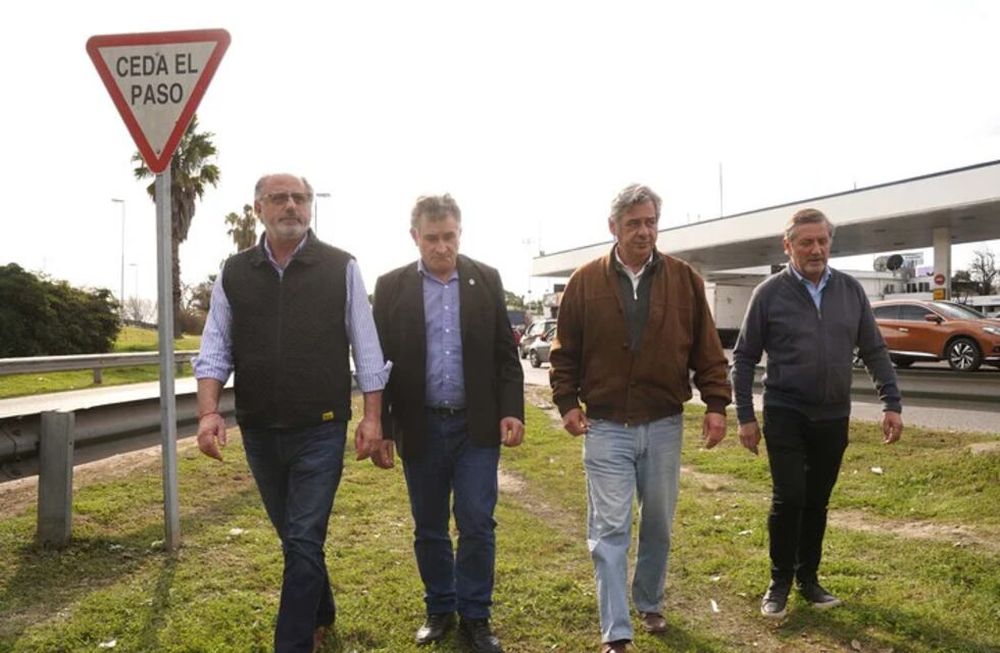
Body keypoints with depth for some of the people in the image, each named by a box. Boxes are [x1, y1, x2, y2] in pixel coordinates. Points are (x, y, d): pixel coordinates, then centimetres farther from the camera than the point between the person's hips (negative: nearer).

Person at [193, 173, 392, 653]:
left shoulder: (341, 268, -4)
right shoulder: (234, 274, 4)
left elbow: (366, 349, -3)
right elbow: (215, 351, 3)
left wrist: (372, 417, -7)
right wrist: (209, 411, -10)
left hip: (320, 431, -4)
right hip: (259, 433, 4)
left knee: (303, 542, -3)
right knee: (294, 538, 18)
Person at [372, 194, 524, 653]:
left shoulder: (486, 280, 2)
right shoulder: (391, 287, 0)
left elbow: (505, 353, 3)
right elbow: (380, 360, 1)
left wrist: (512, 411, -6)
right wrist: (380, 427, -2)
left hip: (477, 425, 0)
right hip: (420, 427, 1)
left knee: (477, 525, 1)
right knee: (429, 528, 12)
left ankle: (474, 616, 18)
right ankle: (439, 610, 30)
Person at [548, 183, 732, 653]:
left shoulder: (685, 279, 1)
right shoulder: (585, 282, -1)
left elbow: (708, 351, 3)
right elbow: (564, 353, 4)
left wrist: (716, 404, -2)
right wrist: (567, 402, -4)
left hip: (664, 426, 2)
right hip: (606, 428, -2)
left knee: (659, 526, 15)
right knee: (609, 530, -1)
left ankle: (649, 605, 37)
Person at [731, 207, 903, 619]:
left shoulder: (850, 290, 4)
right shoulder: (771, 292, -5)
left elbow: (874, 350, 10)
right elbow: (744, 357, -2)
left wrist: (892, 403, 2)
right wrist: (745, 417, -5)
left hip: (834, 416, 3)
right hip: (785, 414, -3)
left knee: (817, 502, 12)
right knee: (788, 499, -6)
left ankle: (808, 578, 27)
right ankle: (780, 581, 12)